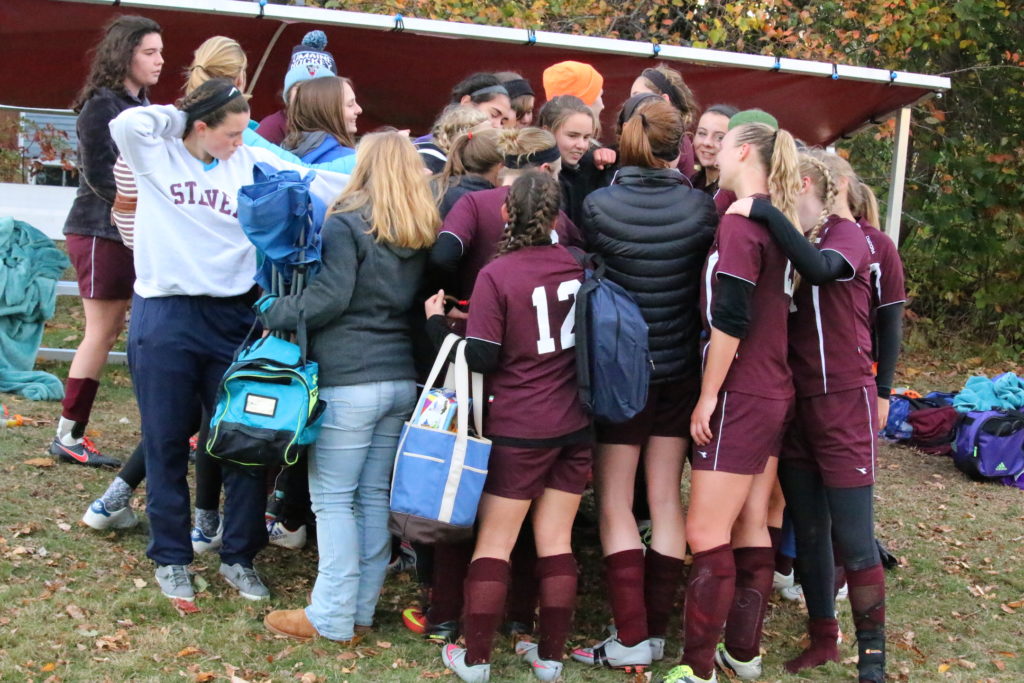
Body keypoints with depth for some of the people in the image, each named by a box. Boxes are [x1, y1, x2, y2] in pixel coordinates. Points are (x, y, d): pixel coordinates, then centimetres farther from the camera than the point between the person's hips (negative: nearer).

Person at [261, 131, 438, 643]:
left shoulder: (346, 223, -7)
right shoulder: (424, 232, 11)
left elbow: (330, 297, -14)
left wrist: (273, 313, -2)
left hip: (348, 380, -6)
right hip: (401, 378, 7)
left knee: (334, 499, 1)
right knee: (374, 497, 12)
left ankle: (332, 620, 5)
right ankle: (361, 611, 19)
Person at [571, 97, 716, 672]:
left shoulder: (598, 205, -13)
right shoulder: (700, 207, -7)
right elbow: (709, 286, 2)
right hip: (680, 371, 3)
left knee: (615, 504, 6)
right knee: (667, 500, 10)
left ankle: (632, 639, 4)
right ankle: (656, 631, 18)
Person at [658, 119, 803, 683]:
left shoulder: (740, 223, -15)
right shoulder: (777, 220, 12)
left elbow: (730, 318, -20)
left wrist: (707, 395, -15)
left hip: (739, 398, -9)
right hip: (775, 393, 9)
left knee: (706, 534, -5)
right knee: (751, 530, 13)